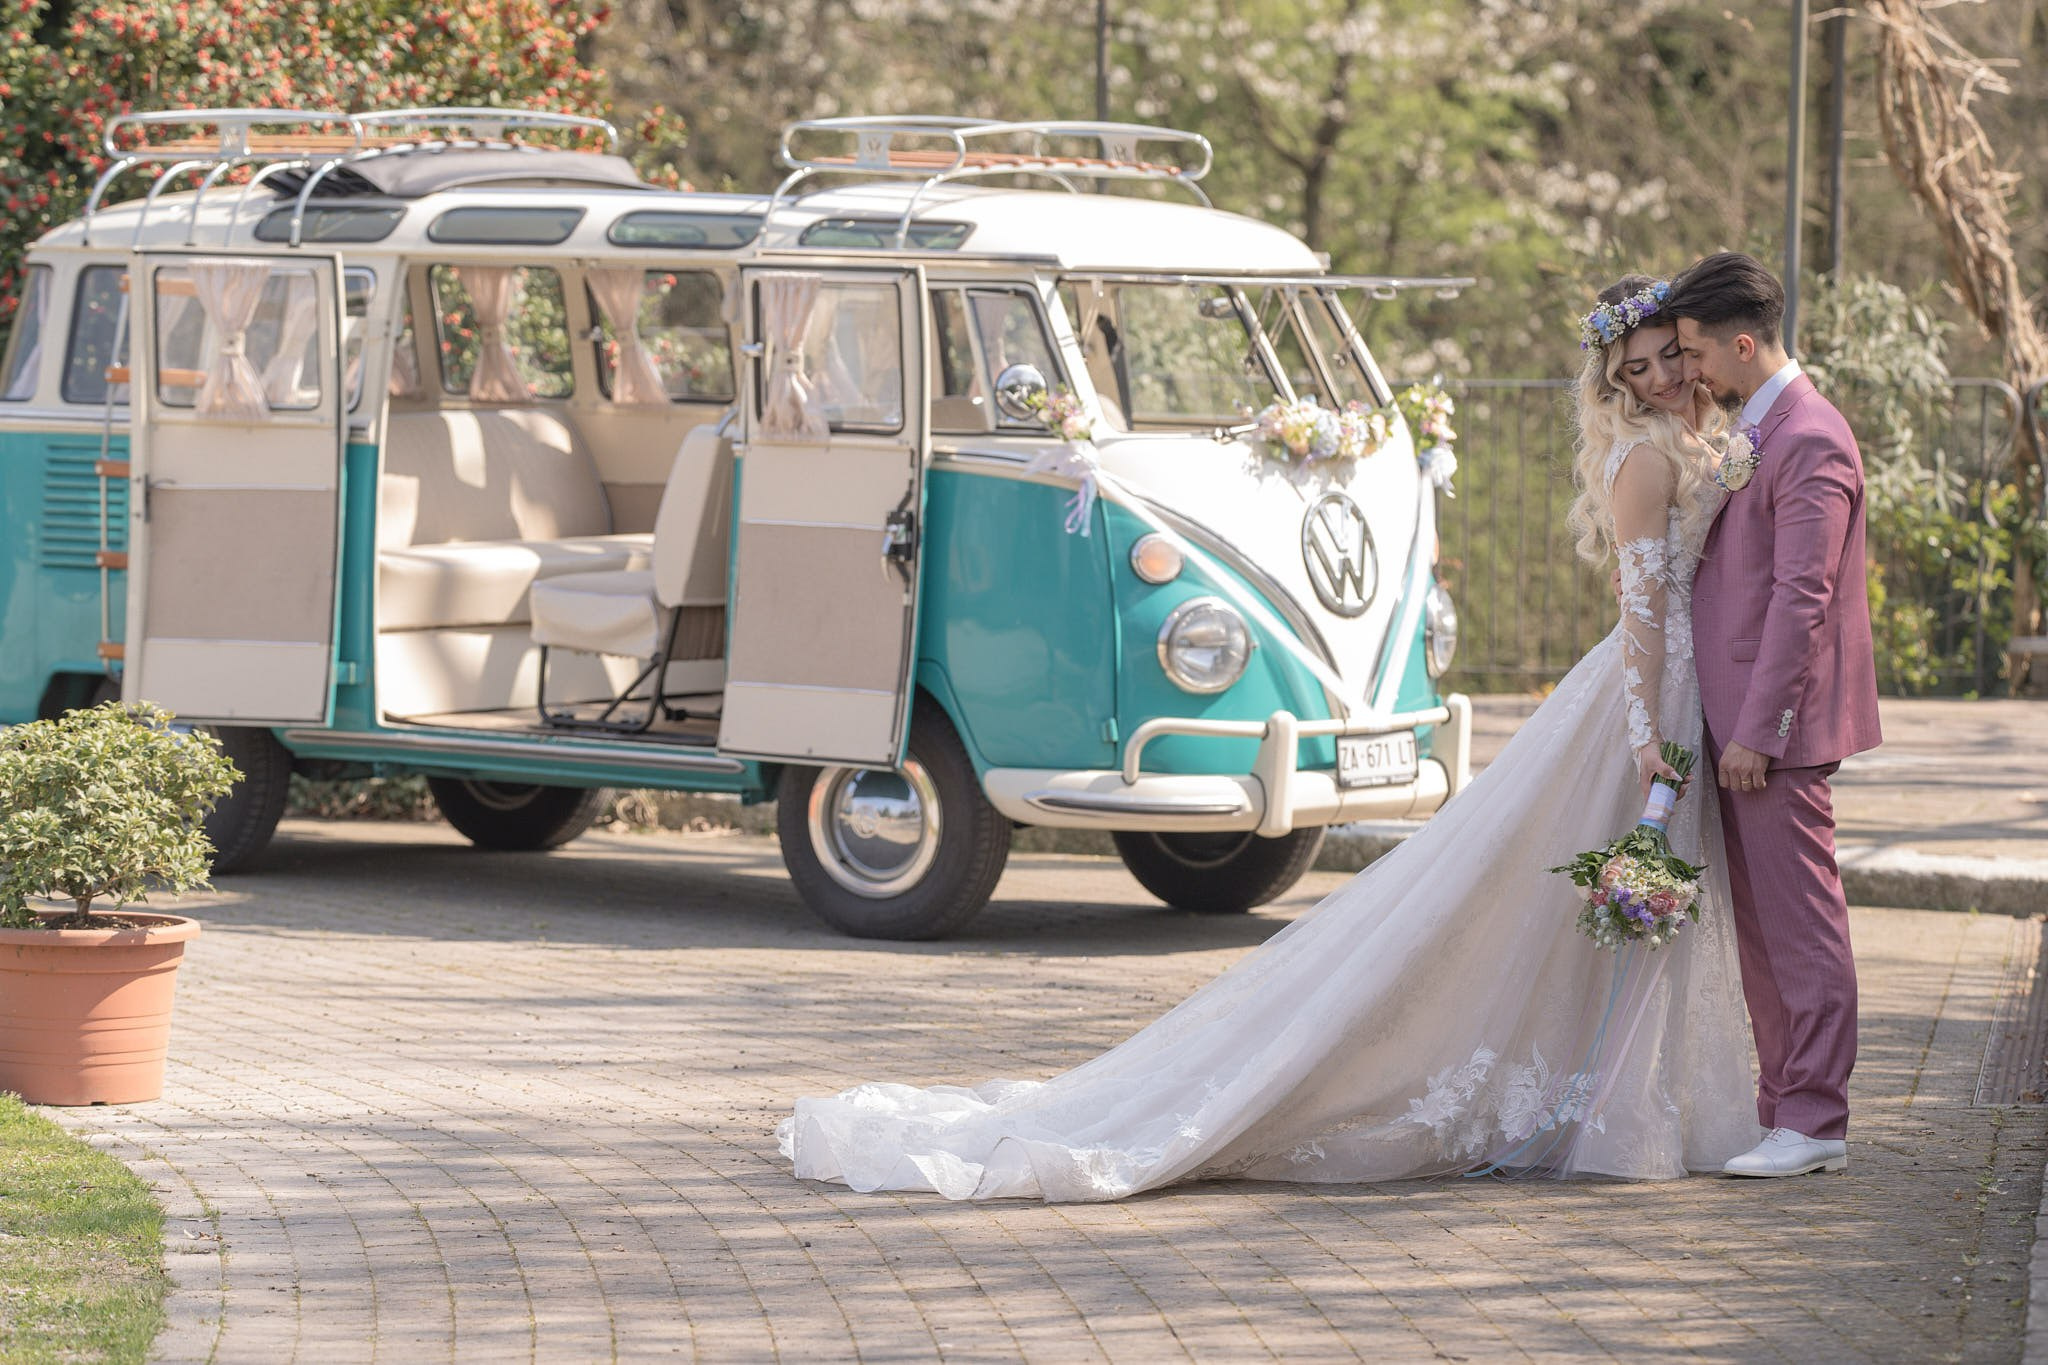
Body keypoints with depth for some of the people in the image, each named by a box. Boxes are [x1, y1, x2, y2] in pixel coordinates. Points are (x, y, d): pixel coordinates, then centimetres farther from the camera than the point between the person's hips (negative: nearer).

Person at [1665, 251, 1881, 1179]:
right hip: (1744, 723, 10)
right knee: (1759, 927, 12)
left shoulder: (1809, 441, -16)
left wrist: (1756, 729, -21)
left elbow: (1802, 597, -20)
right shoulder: (1755, 430, 16)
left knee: (1800, 921, -6)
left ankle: (1815, 1123, -4)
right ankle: (1784, 1111, 17)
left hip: (1779, 724, -10)